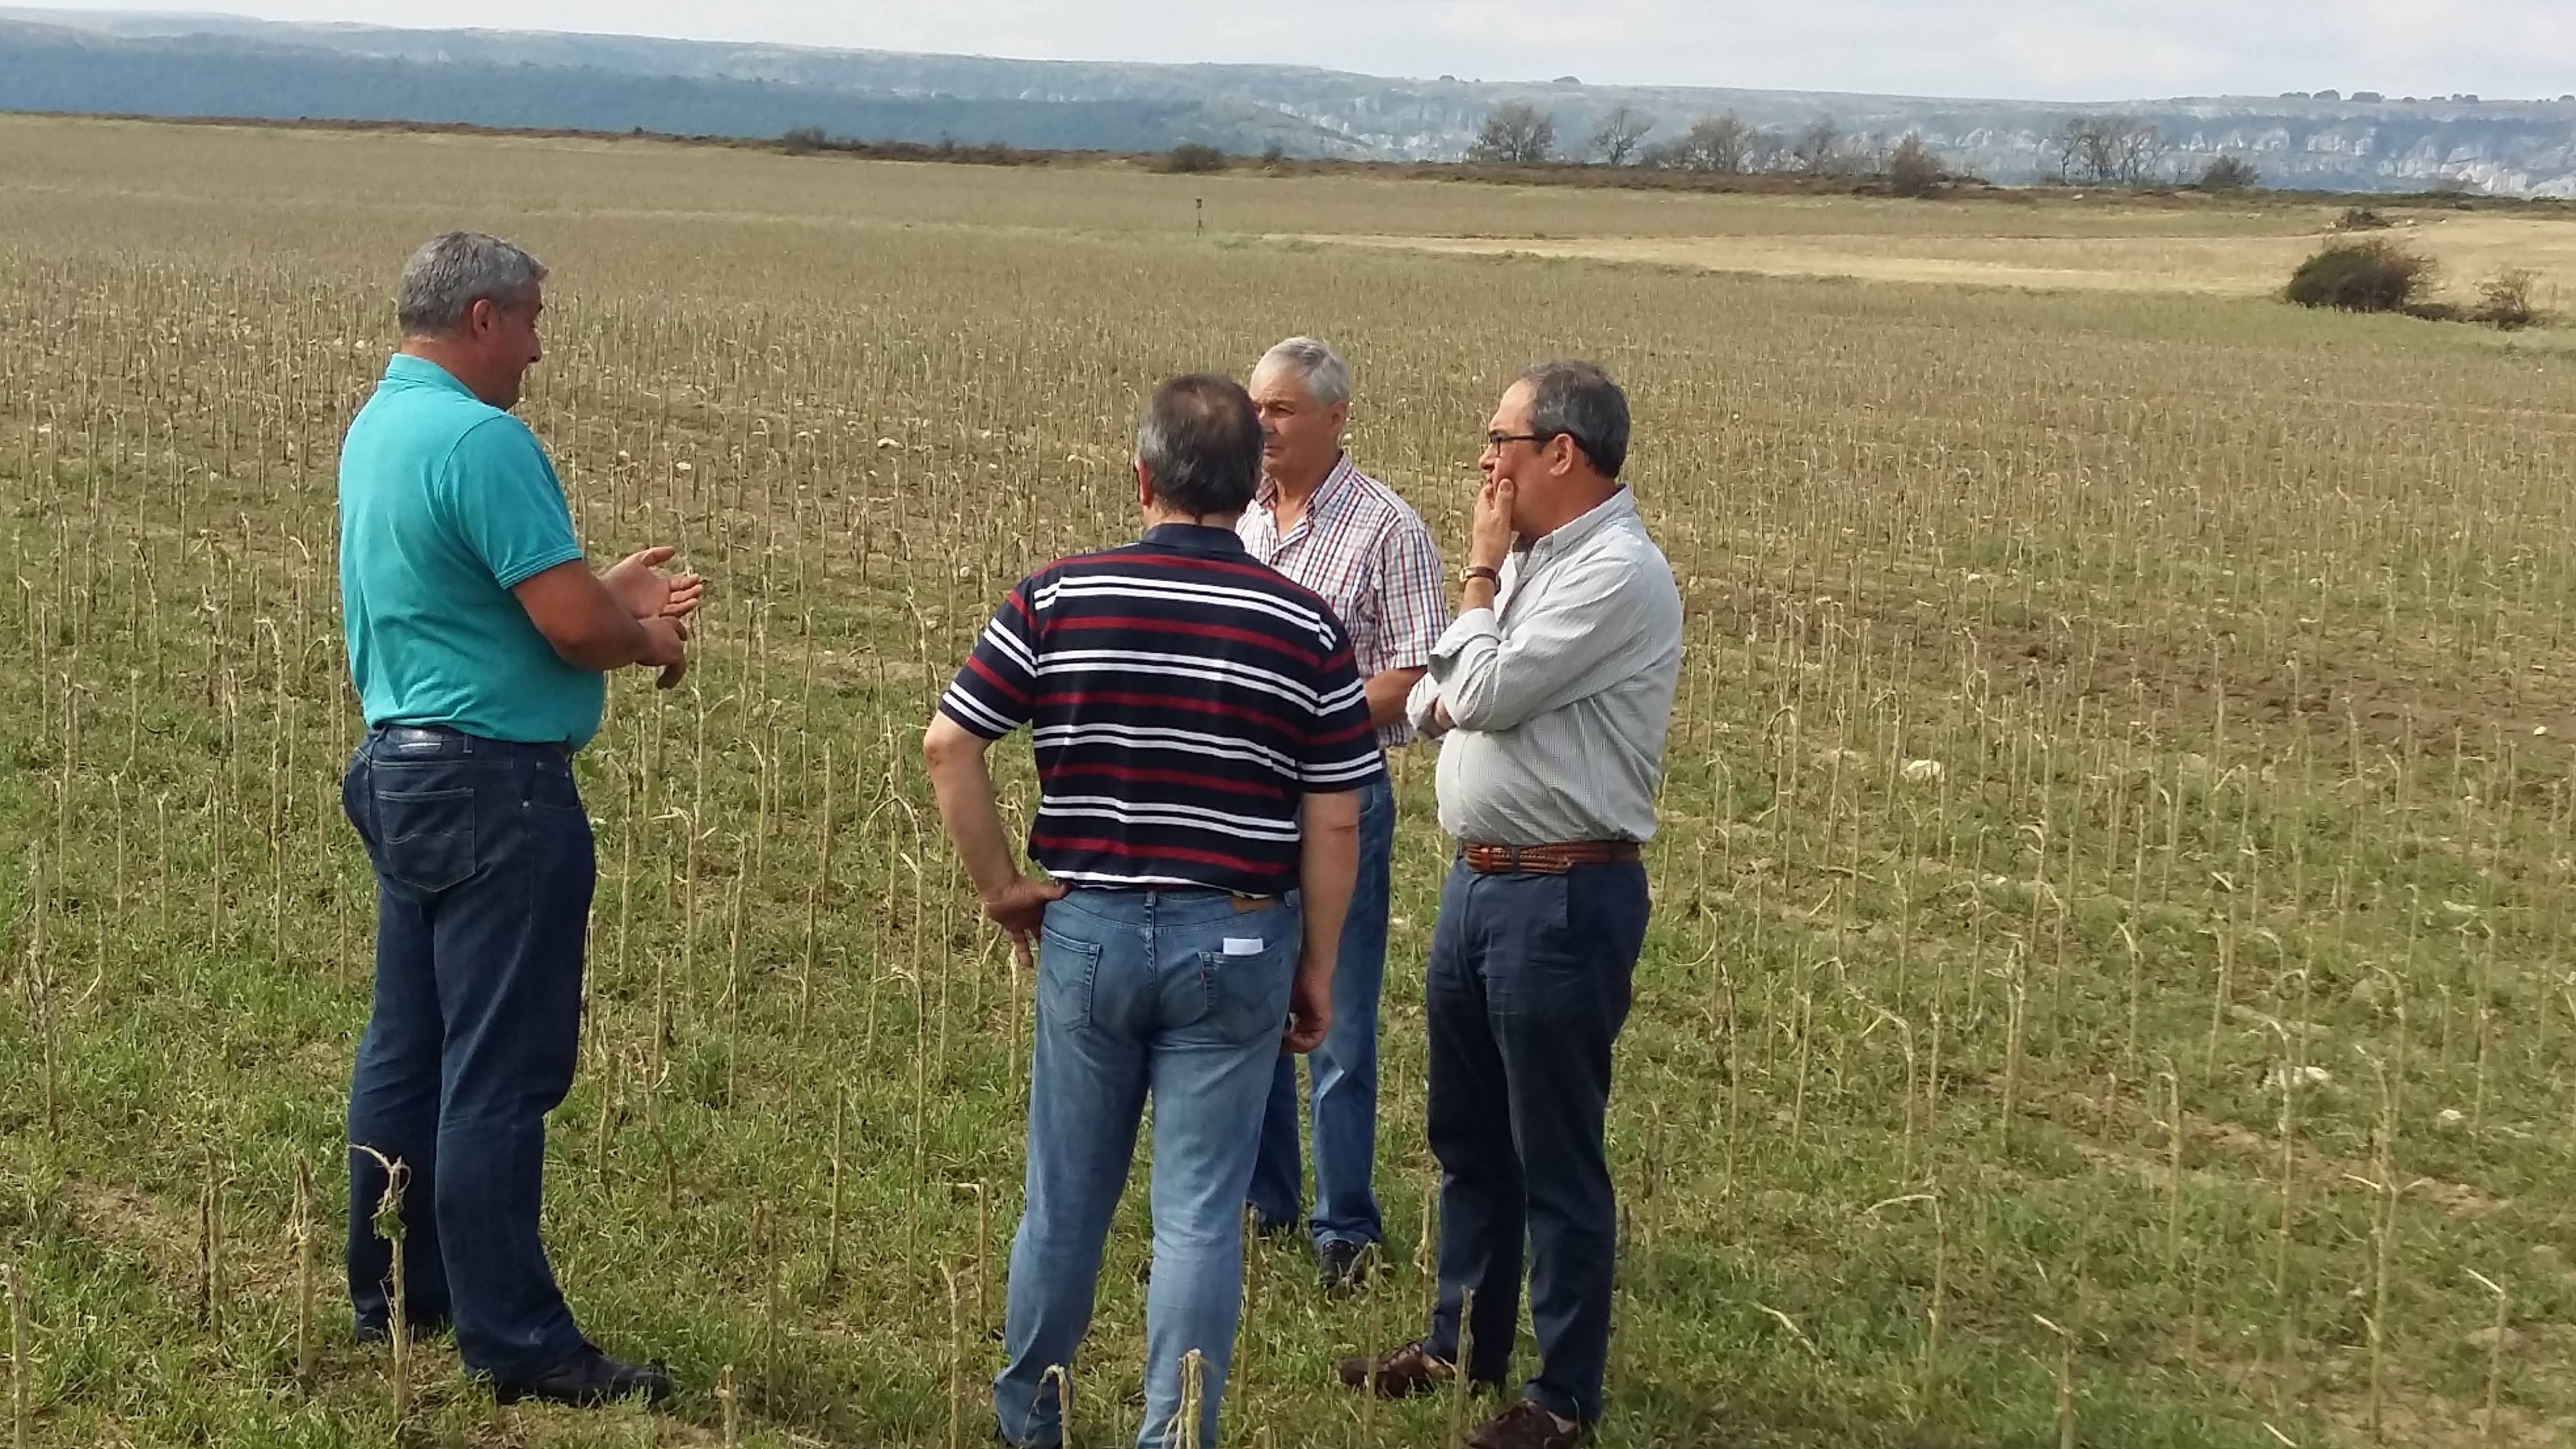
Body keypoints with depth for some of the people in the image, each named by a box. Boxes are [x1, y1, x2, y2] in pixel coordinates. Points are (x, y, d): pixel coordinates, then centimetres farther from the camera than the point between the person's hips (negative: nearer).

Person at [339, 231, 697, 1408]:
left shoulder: (374, 429, 13)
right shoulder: (481, 441, -19)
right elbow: (573, 626, -22)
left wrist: (610, 594, 16)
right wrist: (653, 642, -2)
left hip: (402, 770, 10)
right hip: (493, 789, -10)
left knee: (406, 1048, 17)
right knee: (501, 1070, -5)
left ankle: (392, 1292, 28)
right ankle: (514, 1341, 1)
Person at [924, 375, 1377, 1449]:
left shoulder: (1057, 598, -3)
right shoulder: (1307, 630, -5)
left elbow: (947, 746, -4)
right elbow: (1333, 824, -4)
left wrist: (999, 888, 5)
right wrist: (1317, 968, 6)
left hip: (1087, 928, 2)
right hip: (1235, 943, -2)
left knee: (1065, 1196, 17)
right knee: (1199, 1214, 5)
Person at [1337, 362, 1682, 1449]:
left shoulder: (1618, 574, -18)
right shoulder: (1533, 560, 11)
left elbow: (1485, 692, -21)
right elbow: (1433, 702, 13)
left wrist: (1480, 572, -7)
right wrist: (1451, 697, -10)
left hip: (1564, 899, -9)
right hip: (1478, 880, 9)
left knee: (1555, 1159, 2)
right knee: (1466, 1136, 20)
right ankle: (1464, 1344, 35)